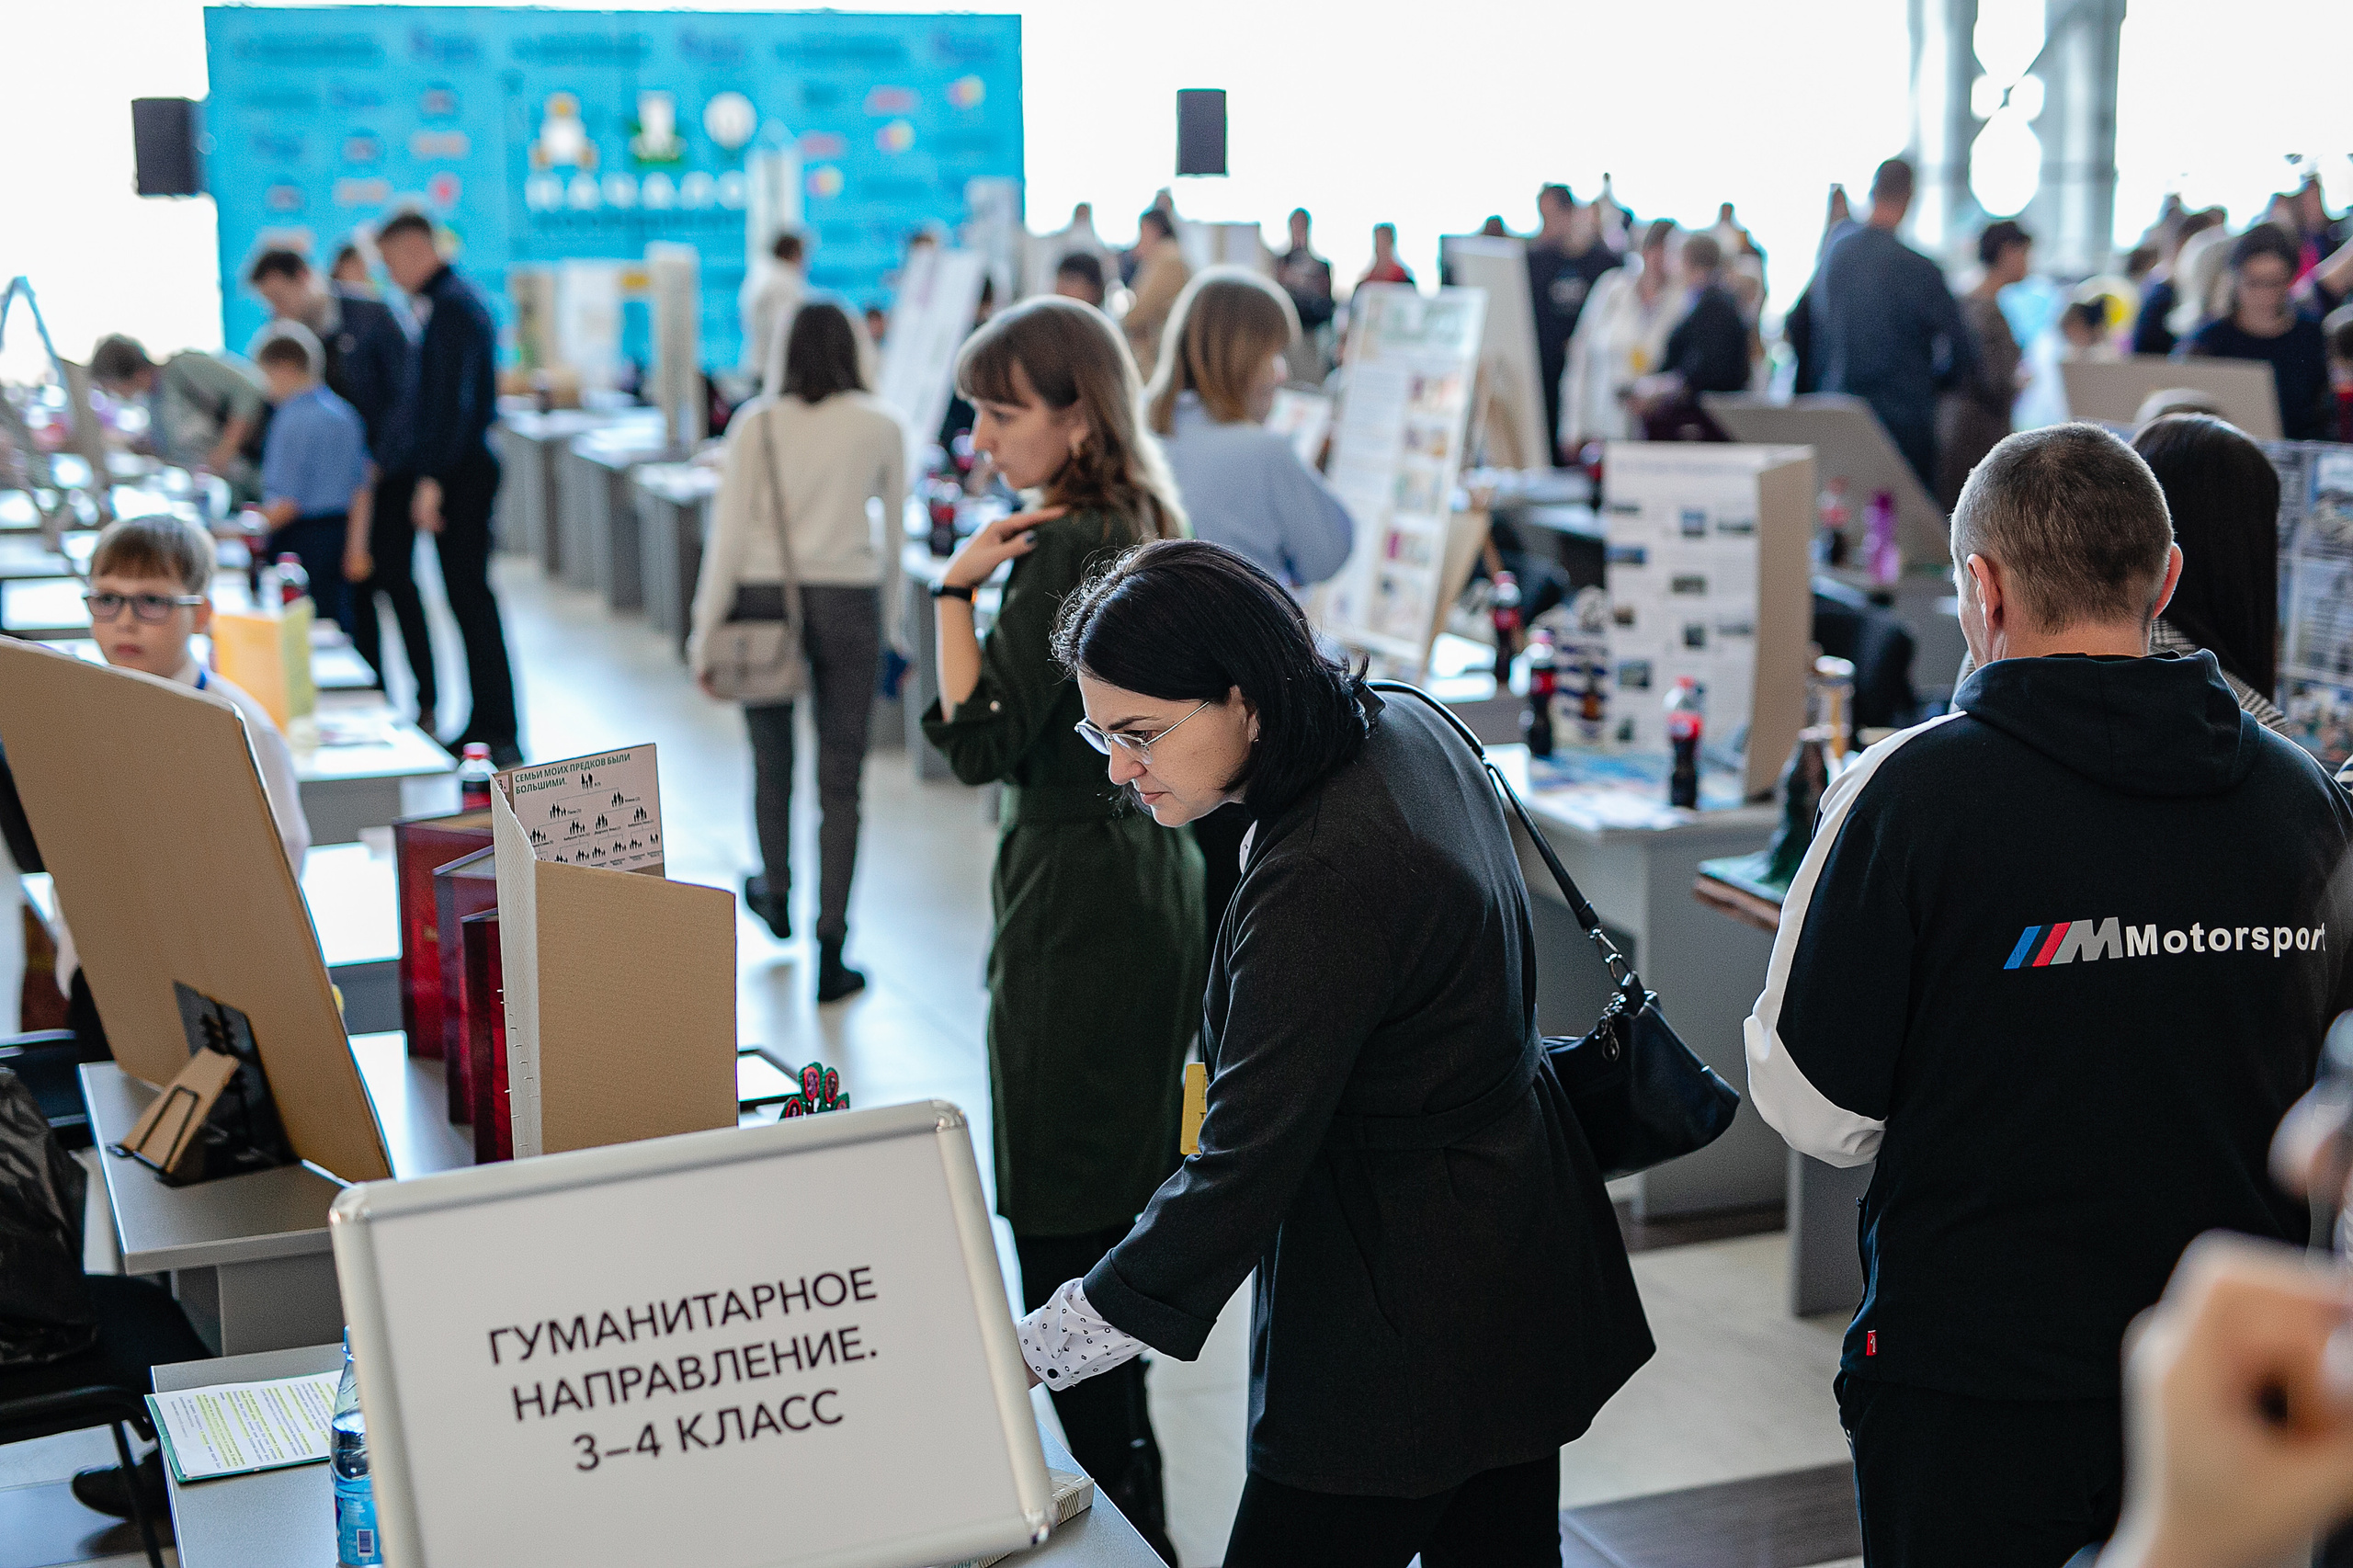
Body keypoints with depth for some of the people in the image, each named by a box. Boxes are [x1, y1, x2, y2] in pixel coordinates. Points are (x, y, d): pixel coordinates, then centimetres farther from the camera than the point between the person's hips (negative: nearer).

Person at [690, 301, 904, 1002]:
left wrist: (706, 631, 1)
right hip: (847, 602, 0)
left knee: (771, 759, 20)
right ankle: (829, 951, 1)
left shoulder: (756, 427, -3)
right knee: (839, 779, 3)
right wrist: (893, 623, 16)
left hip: (764, 601, 1)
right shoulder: (880, 427, 0)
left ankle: (776, 893, 42)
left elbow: (729, 534, -5)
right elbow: (894, 533, 5)